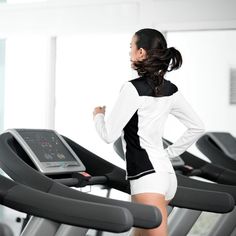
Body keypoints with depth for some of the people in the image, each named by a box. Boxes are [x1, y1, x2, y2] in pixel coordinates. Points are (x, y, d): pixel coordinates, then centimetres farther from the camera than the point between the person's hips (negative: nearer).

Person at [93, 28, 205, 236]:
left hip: (147, 176, -9)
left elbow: (109, 135, -10)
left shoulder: (133, 89, -13)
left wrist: (98, 115, 10)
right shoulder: (170, 90, 10)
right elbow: (197, 127, 16)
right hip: (167, 173, 9)